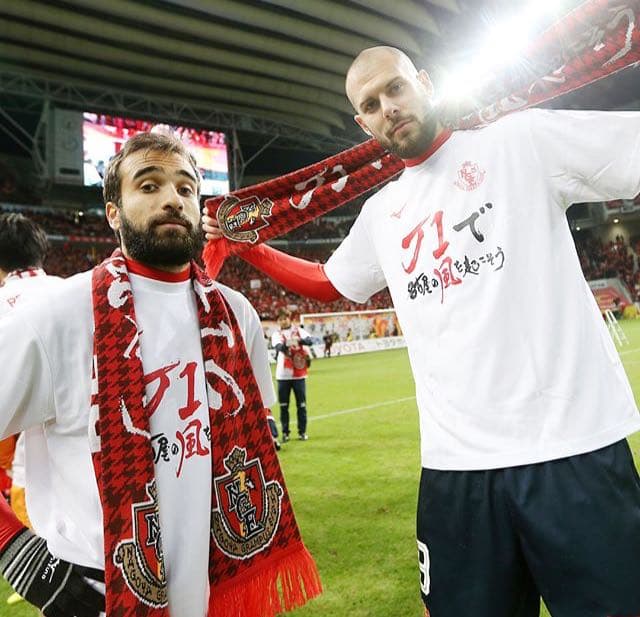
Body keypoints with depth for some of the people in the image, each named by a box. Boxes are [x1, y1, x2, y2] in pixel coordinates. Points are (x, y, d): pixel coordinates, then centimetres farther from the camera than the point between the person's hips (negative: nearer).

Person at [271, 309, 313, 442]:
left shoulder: (298, 330, 3)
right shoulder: (276, 334, 2)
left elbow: (310, 340, -14)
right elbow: (278, 346, -18)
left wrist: (300, 340, -36)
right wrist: (284, 345, -42)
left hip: (299, 374, 0)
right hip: (283, 375, 0)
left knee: (301, 404, 5)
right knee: (283, 405, 4)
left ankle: (302, 431, 16)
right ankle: (285, 432, 14)